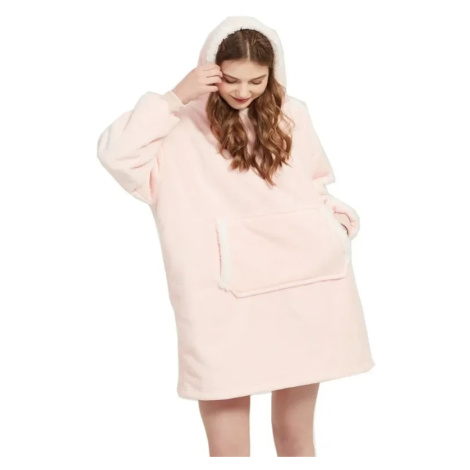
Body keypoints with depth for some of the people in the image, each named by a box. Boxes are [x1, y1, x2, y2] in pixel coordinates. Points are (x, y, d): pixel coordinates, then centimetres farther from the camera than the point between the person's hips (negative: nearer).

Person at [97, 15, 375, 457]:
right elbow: (115, 152, -14)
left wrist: (338, 225, 2)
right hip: (224, 299, -3)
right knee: (228, 446, 0)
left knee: (297, 436, 16)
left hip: (302, 290, 3)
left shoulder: (291, 114, 10)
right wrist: (175, 96, -14)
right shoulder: (185, 123, -1)